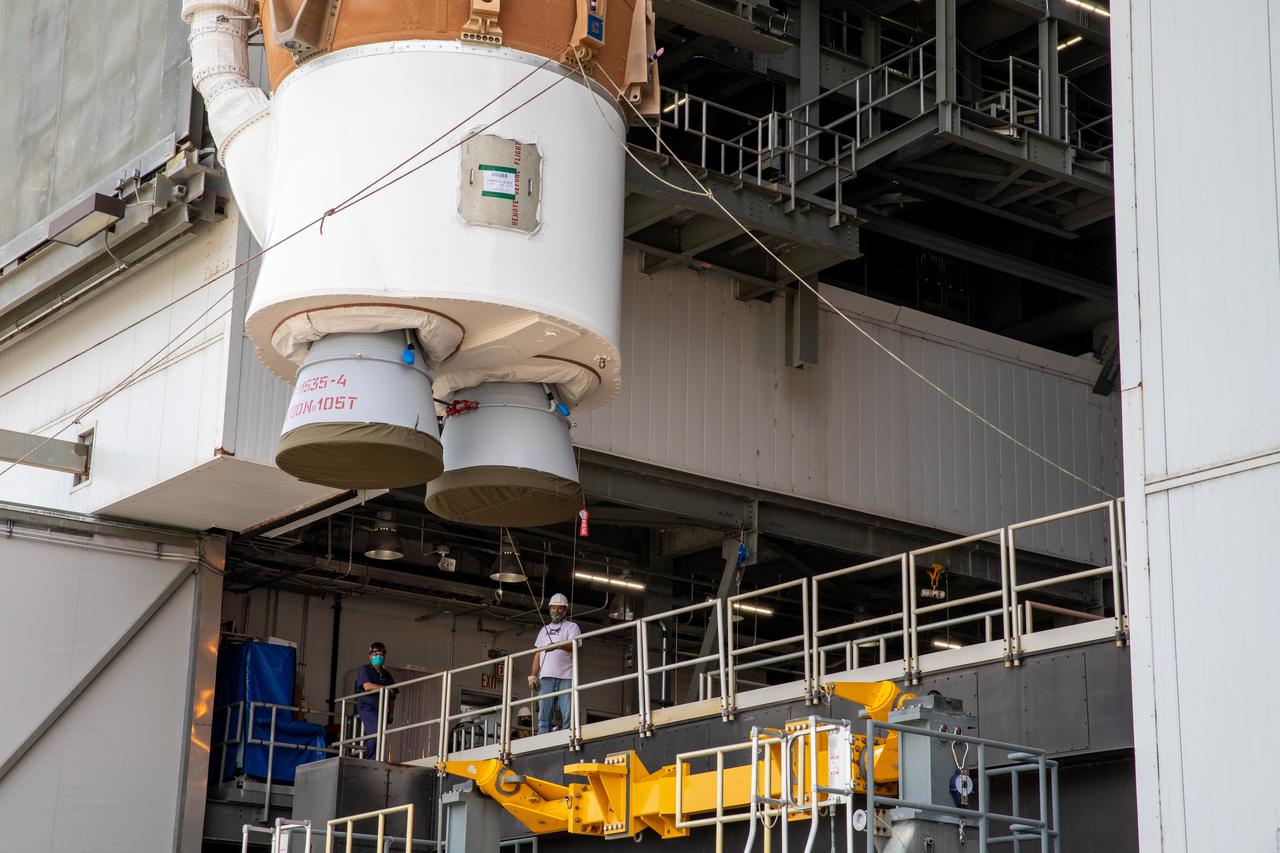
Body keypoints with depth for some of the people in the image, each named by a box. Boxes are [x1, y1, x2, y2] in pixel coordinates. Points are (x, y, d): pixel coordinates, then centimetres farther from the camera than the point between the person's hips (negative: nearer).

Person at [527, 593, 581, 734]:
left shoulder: (571, 627, 9)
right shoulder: (545, 629, 25)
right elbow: (537, 655, 23)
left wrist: (557, 645, -30)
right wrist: (533, 676, 11)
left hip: (566, 676, -5)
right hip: (546, 677, 5)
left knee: (568, 715, -10)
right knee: (544, 715, 1)